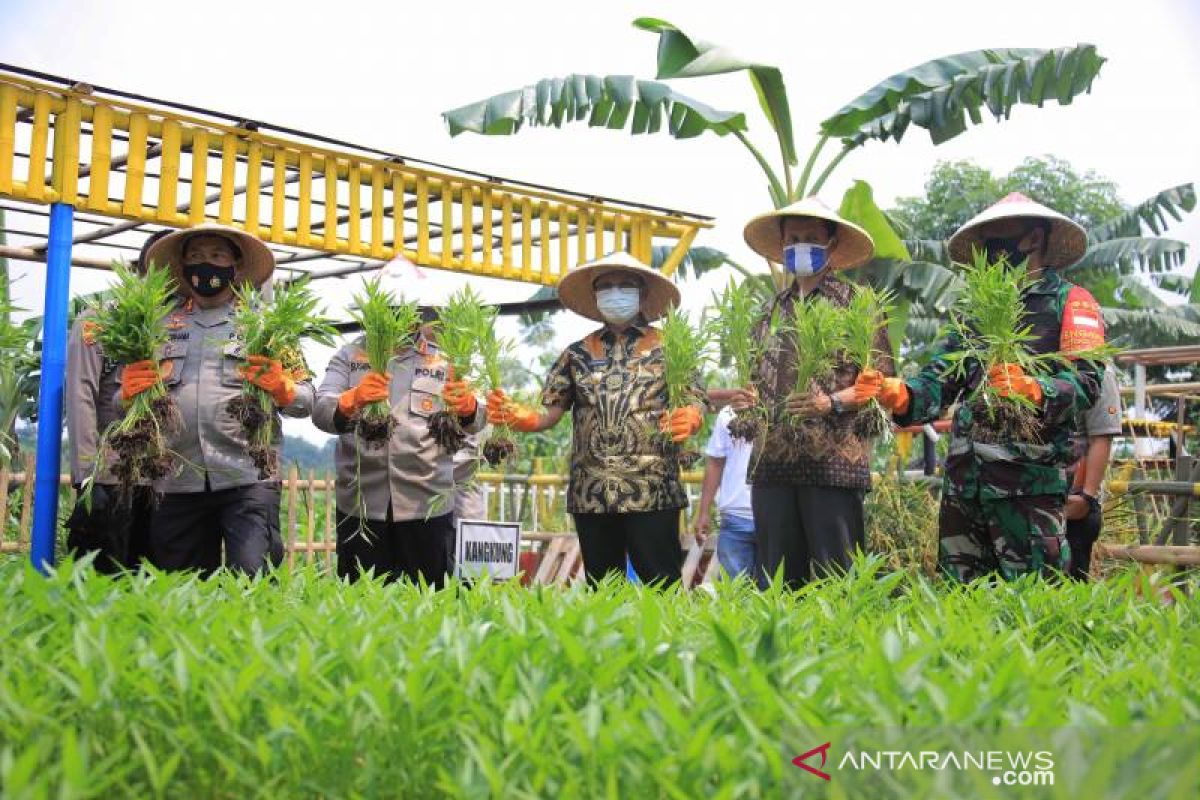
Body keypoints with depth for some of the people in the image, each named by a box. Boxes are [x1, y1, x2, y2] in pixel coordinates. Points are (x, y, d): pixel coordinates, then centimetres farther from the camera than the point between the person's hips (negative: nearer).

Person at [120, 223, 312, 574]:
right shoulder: (161, 325, 16)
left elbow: (306, 400, 6)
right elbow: (125, 399, 17)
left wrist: (280, 386, -15)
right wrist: (129, 391, -5)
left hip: (247, 477, -3)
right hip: (177, 482, 3)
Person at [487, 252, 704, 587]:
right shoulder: (577, 354, 12)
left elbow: (694, 407, 0)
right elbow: (549, 415, 7)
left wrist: (688, 419, -23)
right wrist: (516, 417, -13)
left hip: (652, 493, -3)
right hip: (591, 495, 3)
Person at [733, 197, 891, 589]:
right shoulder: (772, 310, 19)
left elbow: (879, 380, -2)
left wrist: (832, 403, -17)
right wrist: (749, 398, 4)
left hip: (833, 461, -5)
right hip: (772, 461, 5)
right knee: (776, 582, 7)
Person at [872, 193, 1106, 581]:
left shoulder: (1070, 303, 4)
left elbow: (1085, 382, -10)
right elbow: (939, 380, 11)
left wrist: (1034, 389, -30)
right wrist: (904, 395, -11)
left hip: (1029, 479, -6)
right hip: (962, 479, 6)